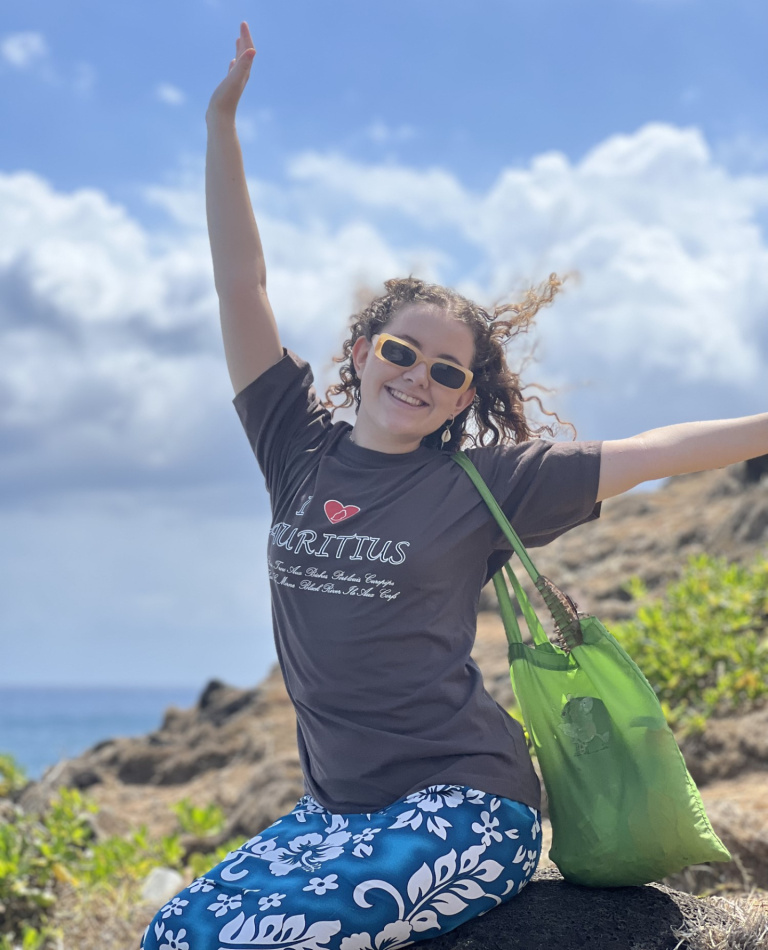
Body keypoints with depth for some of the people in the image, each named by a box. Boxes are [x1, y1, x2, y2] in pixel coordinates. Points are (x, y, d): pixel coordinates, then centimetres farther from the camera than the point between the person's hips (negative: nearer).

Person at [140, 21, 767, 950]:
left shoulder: (481, 483, -1)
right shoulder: (300, 451, 7)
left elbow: (648, 454, 0)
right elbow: (241, 285, 6)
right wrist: (220, 123, 4)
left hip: (461, 807, -4)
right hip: (337, 808, 5)